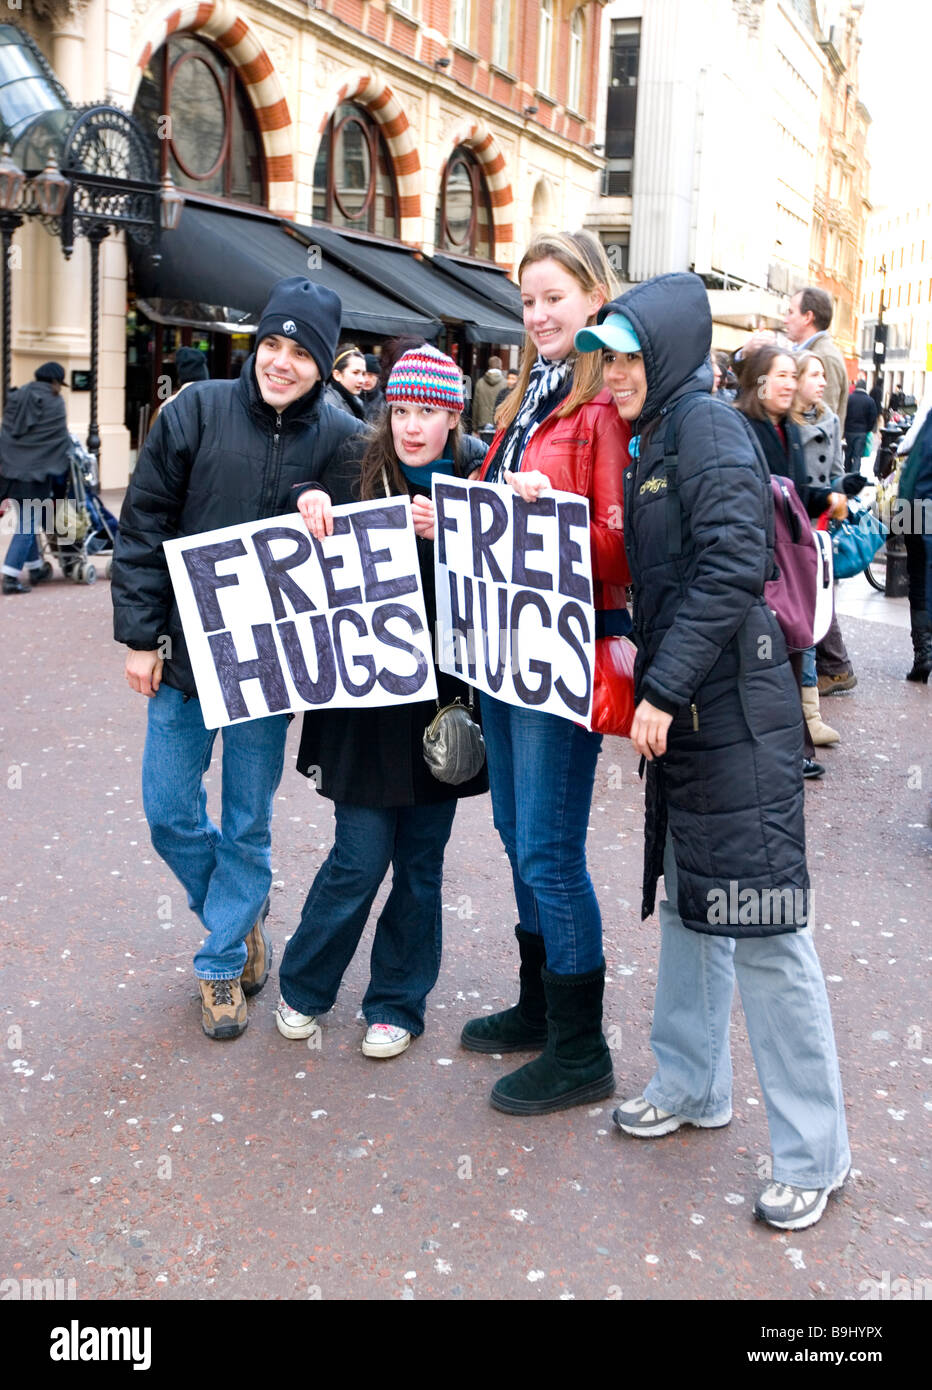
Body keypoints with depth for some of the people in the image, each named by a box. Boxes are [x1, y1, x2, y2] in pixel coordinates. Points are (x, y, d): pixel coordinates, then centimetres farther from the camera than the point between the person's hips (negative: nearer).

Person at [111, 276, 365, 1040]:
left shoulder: (341, 438, -6)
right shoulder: (198, 411, -6)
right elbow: (144, 526, -3)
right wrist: (140, 635, -5)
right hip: (183, 653, 1)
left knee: (248, 823, 8)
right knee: (170, 813, 8)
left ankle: (222, 961, 27)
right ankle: (241, 911, 36)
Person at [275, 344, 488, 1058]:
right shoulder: (355, 465, -1)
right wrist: (309, 502, -11)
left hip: (441, 696, 2)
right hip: (364, 698, -1)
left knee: (421, 859, 10)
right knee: (361, 857, 0)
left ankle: (398, 1001, 28)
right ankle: (304, 987, 26)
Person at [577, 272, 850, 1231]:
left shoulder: (710, 428, -12)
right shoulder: (655, 439, 16)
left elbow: (731, 568, -21)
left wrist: (664, 690, -21)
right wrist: (650, 682, 11)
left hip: (737, 711, -10)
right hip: (682, 710, 10)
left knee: (762, 921, -5)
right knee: (687, 899, 18)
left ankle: (814, 1153, 7)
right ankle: (692, 1085, 35)